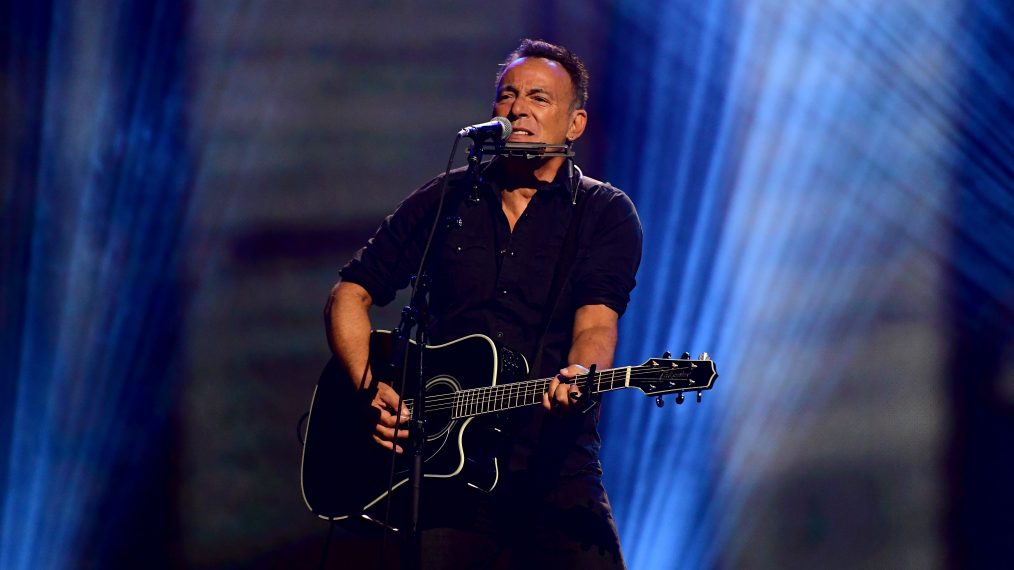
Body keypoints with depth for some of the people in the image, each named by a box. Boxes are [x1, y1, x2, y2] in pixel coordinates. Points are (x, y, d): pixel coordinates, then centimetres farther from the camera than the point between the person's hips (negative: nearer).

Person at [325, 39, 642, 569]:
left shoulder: (605, 212, 6)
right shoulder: (445, 201, 13)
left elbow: (596, 324, -9)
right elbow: (350, 294, 15)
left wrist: (580, 381, -31)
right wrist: (369, 387, -2)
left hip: (555, 470, -2)